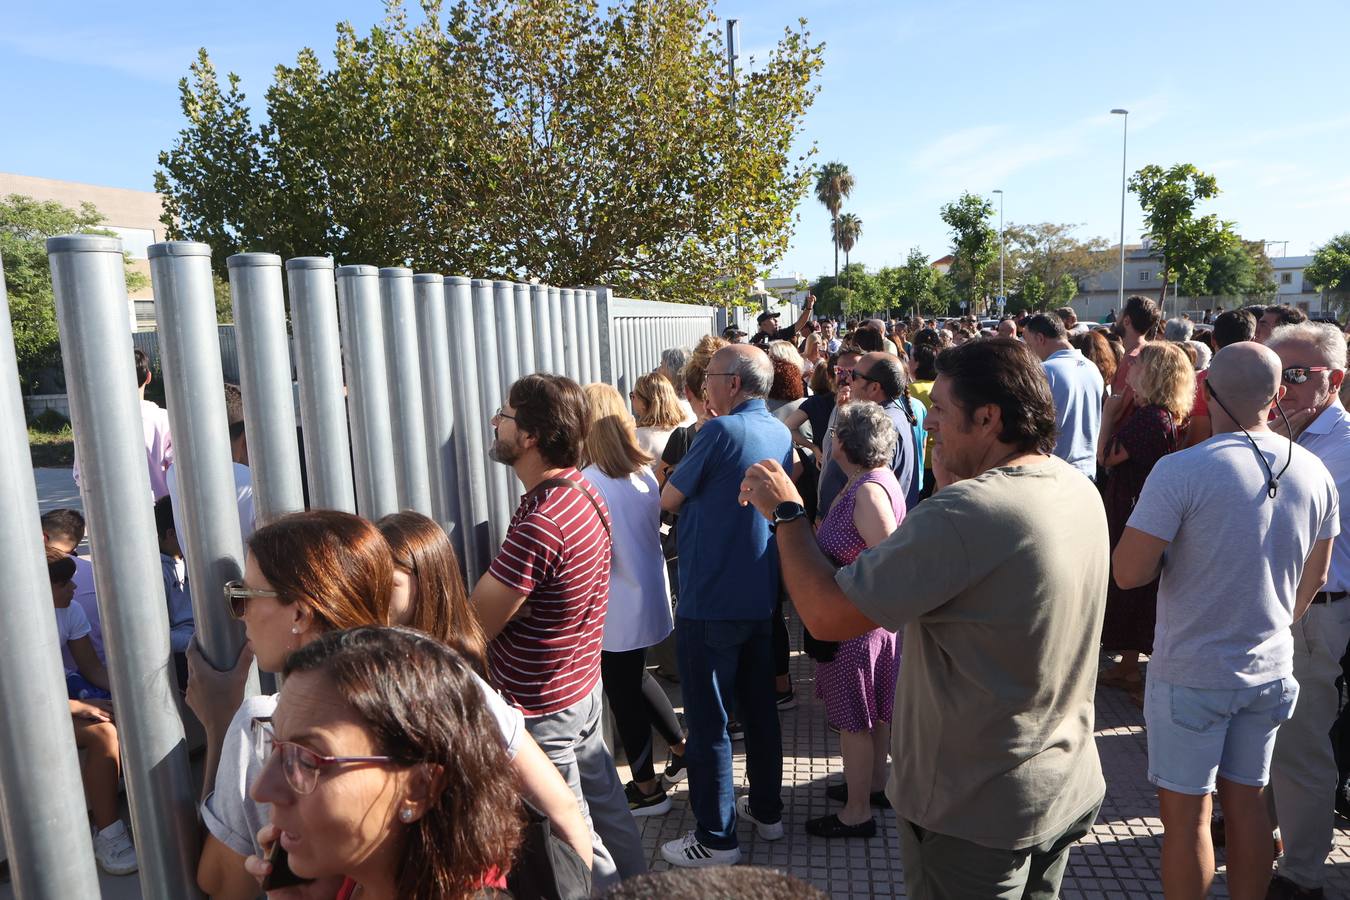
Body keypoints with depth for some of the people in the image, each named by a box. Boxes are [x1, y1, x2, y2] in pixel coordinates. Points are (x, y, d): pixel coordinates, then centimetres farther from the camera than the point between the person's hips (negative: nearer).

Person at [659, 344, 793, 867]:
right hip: (760, 594, 8)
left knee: (707, 722, 4)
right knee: (759, 708, 19)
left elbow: (669, 500, -9)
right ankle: (767, 810, 34)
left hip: (710, 601, -8)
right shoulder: (781, 433, 6)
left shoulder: (722, 431, -18)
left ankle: (716, 838, 15)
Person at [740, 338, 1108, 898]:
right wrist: (949, 478, 2)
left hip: (976, 811, -8)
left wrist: (785, 511, -15)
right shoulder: (1079, 488, -3)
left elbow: (828, 616, -28)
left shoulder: (964, 512, -31)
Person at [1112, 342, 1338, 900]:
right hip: (1269, 671, 6)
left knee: (1185, 814, 7)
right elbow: (1314, 575, 11)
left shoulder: (1182, 471, -21)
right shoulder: (1313, 472, -2)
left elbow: (1128, 573, -22)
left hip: (1191, 673, -6)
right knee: (1245, 801, 19)